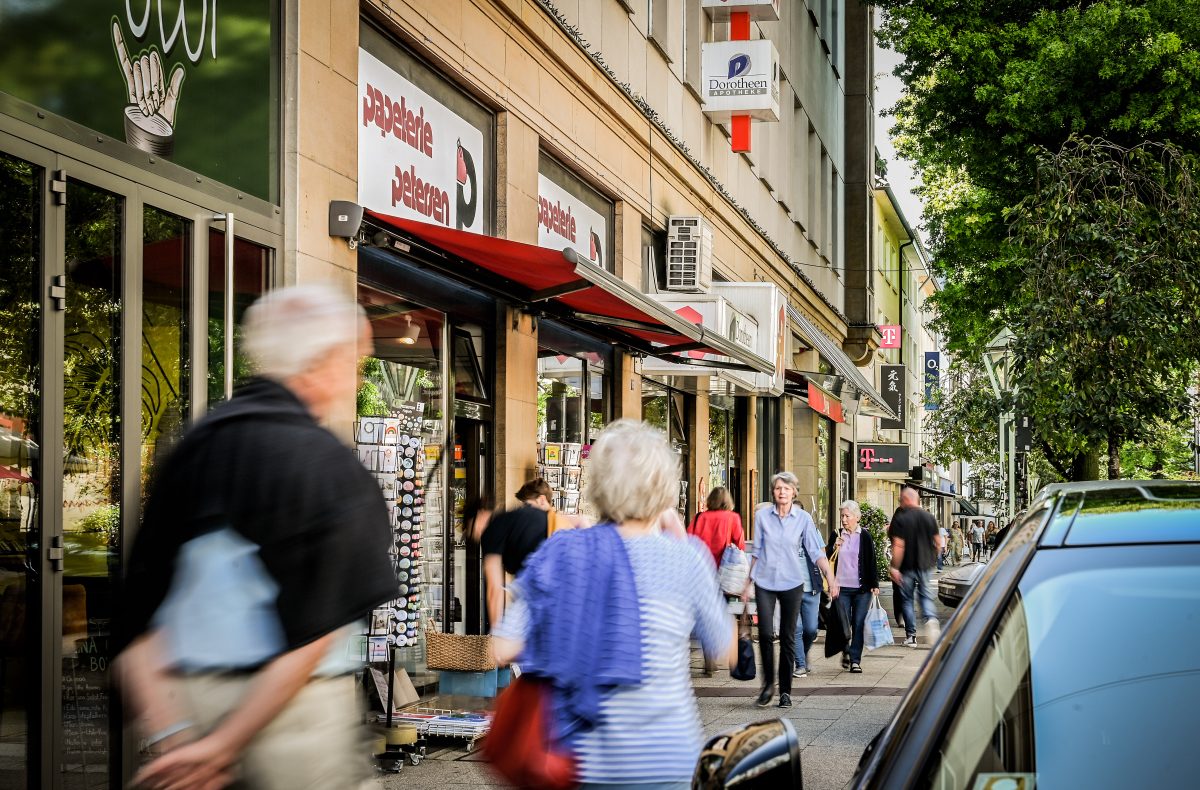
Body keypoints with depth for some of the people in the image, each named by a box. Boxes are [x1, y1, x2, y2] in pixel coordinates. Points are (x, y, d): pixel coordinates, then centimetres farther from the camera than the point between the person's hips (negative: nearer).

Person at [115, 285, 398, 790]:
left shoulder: (188, 450, 5)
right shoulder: (329, 465, -10)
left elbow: (134, 616, -1)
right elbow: (314, 629, -16)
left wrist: (168, 735, -6)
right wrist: (224, 744, -11)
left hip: (184, 695, 5)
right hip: (291, 705, -5)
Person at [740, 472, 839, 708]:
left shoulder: (803, 518, 0)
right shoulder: (762, 516, 2)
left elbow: (816, 552, 0)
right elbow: (756, 551, 9)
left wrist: (831, 577, -11)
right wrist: (748, 583, 11)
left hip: (792, 584, 0)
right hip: (764, 582, 0)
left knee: (788, 637, 4)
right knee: (765, 634, -9)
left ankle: (785, 691, 13)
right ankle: (768, 684, 9)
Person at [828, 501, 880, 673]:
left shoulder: (865, 536, 1)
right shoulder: (837, 535, 7)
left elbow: (871, 562, 3)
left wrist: (874, 585, -1)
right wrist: (835, 548, -10)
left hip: (862, 588, -2)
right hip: (842, 587, 2)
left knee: (859, 624, -3)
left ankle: (855, 660, 1)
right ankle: (846, 652, 27)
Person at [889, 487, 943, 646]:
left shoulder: (900, 518, -12)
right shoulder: (928, 516, 2)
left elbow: (898, 545, -17)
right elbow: (938, 542, 7)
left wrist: (894, 567, -15)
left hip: (907, 566, -3)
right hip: (925, 565, 3)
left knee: (907, 599, 9)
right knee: (926, 595, 12)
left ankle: (911, 636, 10)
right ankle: (931, 619, -18)